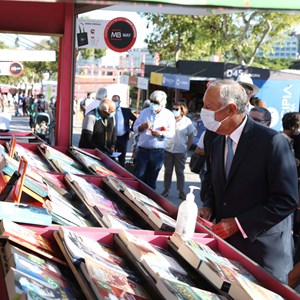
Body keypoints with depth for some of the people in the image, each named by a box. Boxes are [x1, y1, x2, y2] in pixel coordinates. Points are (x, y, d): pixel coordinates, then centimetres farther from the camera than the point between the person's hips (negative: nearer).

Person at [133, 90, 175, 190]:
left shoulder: (169, 115, 0)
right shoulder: (144, 112, 5)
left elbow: (171, 133, -5)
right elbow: (135, 128, 6)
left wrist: (160, 133, -25)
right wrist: (142, 127, -17)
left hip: (158, 152, -1)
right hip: (142, 150, 1)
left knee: (152, 179, 10)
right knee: (139, 177, 1)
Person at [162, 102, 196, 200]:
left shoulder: (187, 121, -2)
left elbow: (191, 135, 1)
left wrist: (187, 147, -5)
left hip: (180, 151, -2)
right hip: (168, 150, 2)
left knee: (180, 172, 5)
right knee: (167, 171, 8)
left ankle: (181, 192, 10)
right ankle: (166, 190, 17)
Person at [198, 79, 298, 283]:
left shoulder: (272, 141, -16)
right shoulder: (218, 143, 8)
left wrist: (238, 224, -19)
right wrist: (208, 208, -1)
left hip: (263, 251, -6)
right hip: (225, 245, 6)